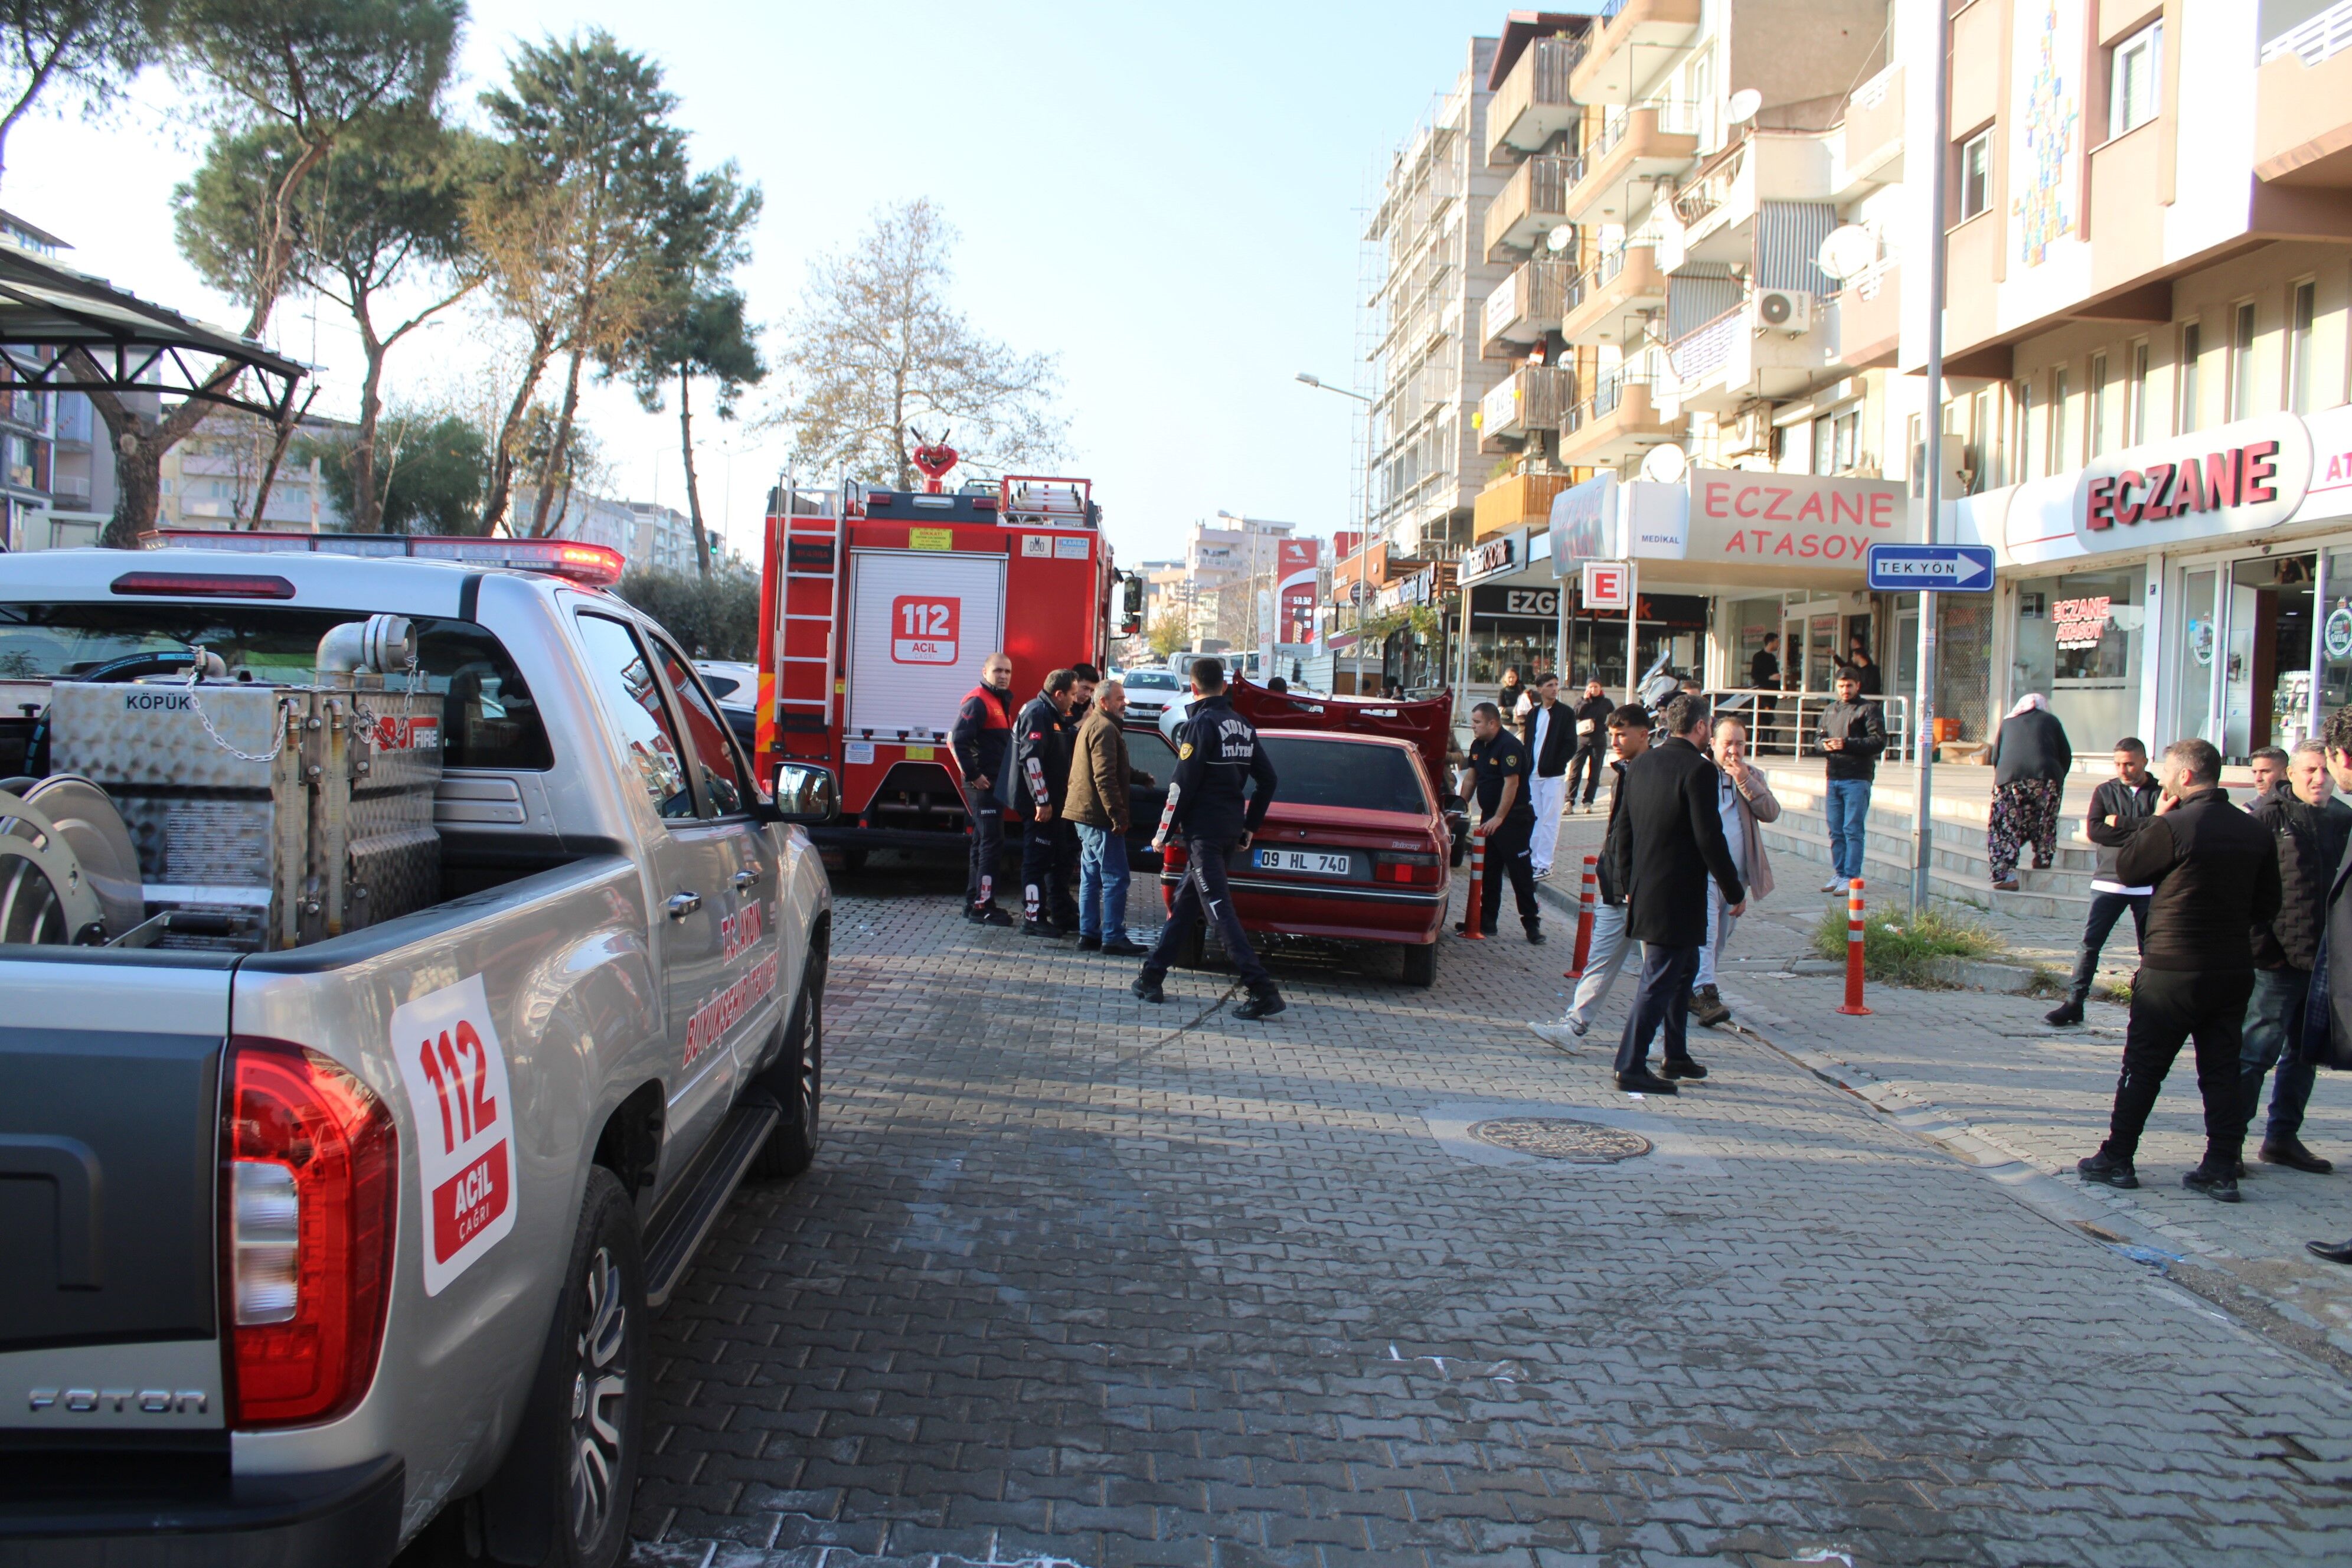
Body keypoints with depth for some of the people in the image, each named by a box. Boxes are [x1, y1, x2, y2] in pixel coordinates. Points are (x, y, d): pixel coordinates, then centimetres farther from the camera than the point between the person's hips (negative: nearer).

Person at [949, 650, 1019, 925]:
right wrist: (974, 775, -21)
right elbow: (959, 740, -23)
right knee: (991, 843, -10)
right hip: (983, 785, -10)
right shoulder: (978, 701, -13)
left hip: (995, 785, 10)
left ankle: (974, 903, 21)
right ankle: (983, 907, -8)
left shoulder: (1001, 701, 17)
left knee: (984, 843, 14)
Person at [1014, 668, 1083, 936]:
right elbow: (1031, 758, -24)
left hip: (1053, 802, 10)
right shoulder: (1037, 714, -15)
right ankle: (1033, 919, 0)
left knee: (1062, 859, 15)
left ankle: (1062, 915, 24)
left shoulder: (1055, 716, 17)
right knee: (1037, 860, -5)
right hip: (1040, 803, -10)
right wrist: (1042, 801, -24)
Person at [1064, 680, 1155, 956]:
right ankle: (1113, 937, -5)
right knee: (1115, 878, -6)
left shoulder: (1092, 724, 19)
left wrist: (1141, 777, 28)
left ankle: (1088, 933, 18)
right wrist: (1118, 814, -23)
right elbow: (1105, 777, -23)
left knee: (1091, 876, 14)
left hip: (1085, 812, 11)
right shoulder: (1104, 728, -15)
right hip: (1099, 815, -11)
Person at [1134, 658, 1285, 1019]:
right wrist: (1250, 826, 21)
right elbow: (1267, 779, 15)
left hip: (1204, 830, -9)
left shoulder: (1202, 724, -12)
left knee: (1220, 911, -10)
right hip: (1230, 830, 9)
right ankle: (1151, 976, 22)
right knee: (1185, 904, 16)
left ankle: (1264, 992, -17)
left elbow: (1184, 784, -15)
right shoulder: (1243, 726, 12)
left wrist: (1165, 832, -6)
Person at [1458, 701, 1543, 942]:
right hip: (1490, 816, 9)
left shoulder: (1509, 746, -18)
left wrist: (1499, 818, -24)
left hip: (1514, 817, -9)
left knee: (1520, 872, -7)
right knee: (1489, 871, 11)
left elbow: (1511, 784, -23)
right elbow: (1470, 779, 15)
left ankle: (1532, 924, -2)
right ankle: (1486, 920, 17)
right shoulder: (1478, 746, 10)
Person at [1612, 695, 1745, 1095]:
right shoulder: (1699, 769, -17)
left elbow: (1626, 829, 13)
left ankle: (1677, 1056, 31)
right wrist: (1735, 892, -9)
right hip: (1678, 896, -8)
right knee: (1660, 981, -2)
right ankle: (1631, 1067, 1)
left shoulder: (1640, 764, 6)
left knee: (1684, 969, 22)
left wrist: (1630, 883, 23)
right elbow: (1709, 838, -19)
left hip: (1644, 890, 8)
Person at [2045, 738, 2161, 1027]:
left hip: (2148, 885, -1)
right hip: (2109, 881, 1)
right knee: (2089, 943, -4)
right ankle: (2074, 1002, -1)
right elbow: (2093, 830, -6)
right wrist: (2140, 833, -11)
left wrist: (2119, 823, -10)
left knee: (2151, 949, 6)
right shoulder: (2105, 791, 8)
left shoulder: (2161, 794, 2)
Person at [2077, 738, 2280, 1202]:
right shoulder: (2255, 830, 4)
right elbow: (2268, 905, 9)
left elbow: (2125, 868, -2)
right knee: (2222, 1072, 10)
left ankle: (2117, 1159, 12)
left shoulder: (2172, 827, -16)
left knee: (2143, 1068, 5)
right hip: (2235, 970, 5)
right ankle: (2222, 1169, 10)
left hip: (2173, 970, -5)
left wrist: (2155, 818, 3)